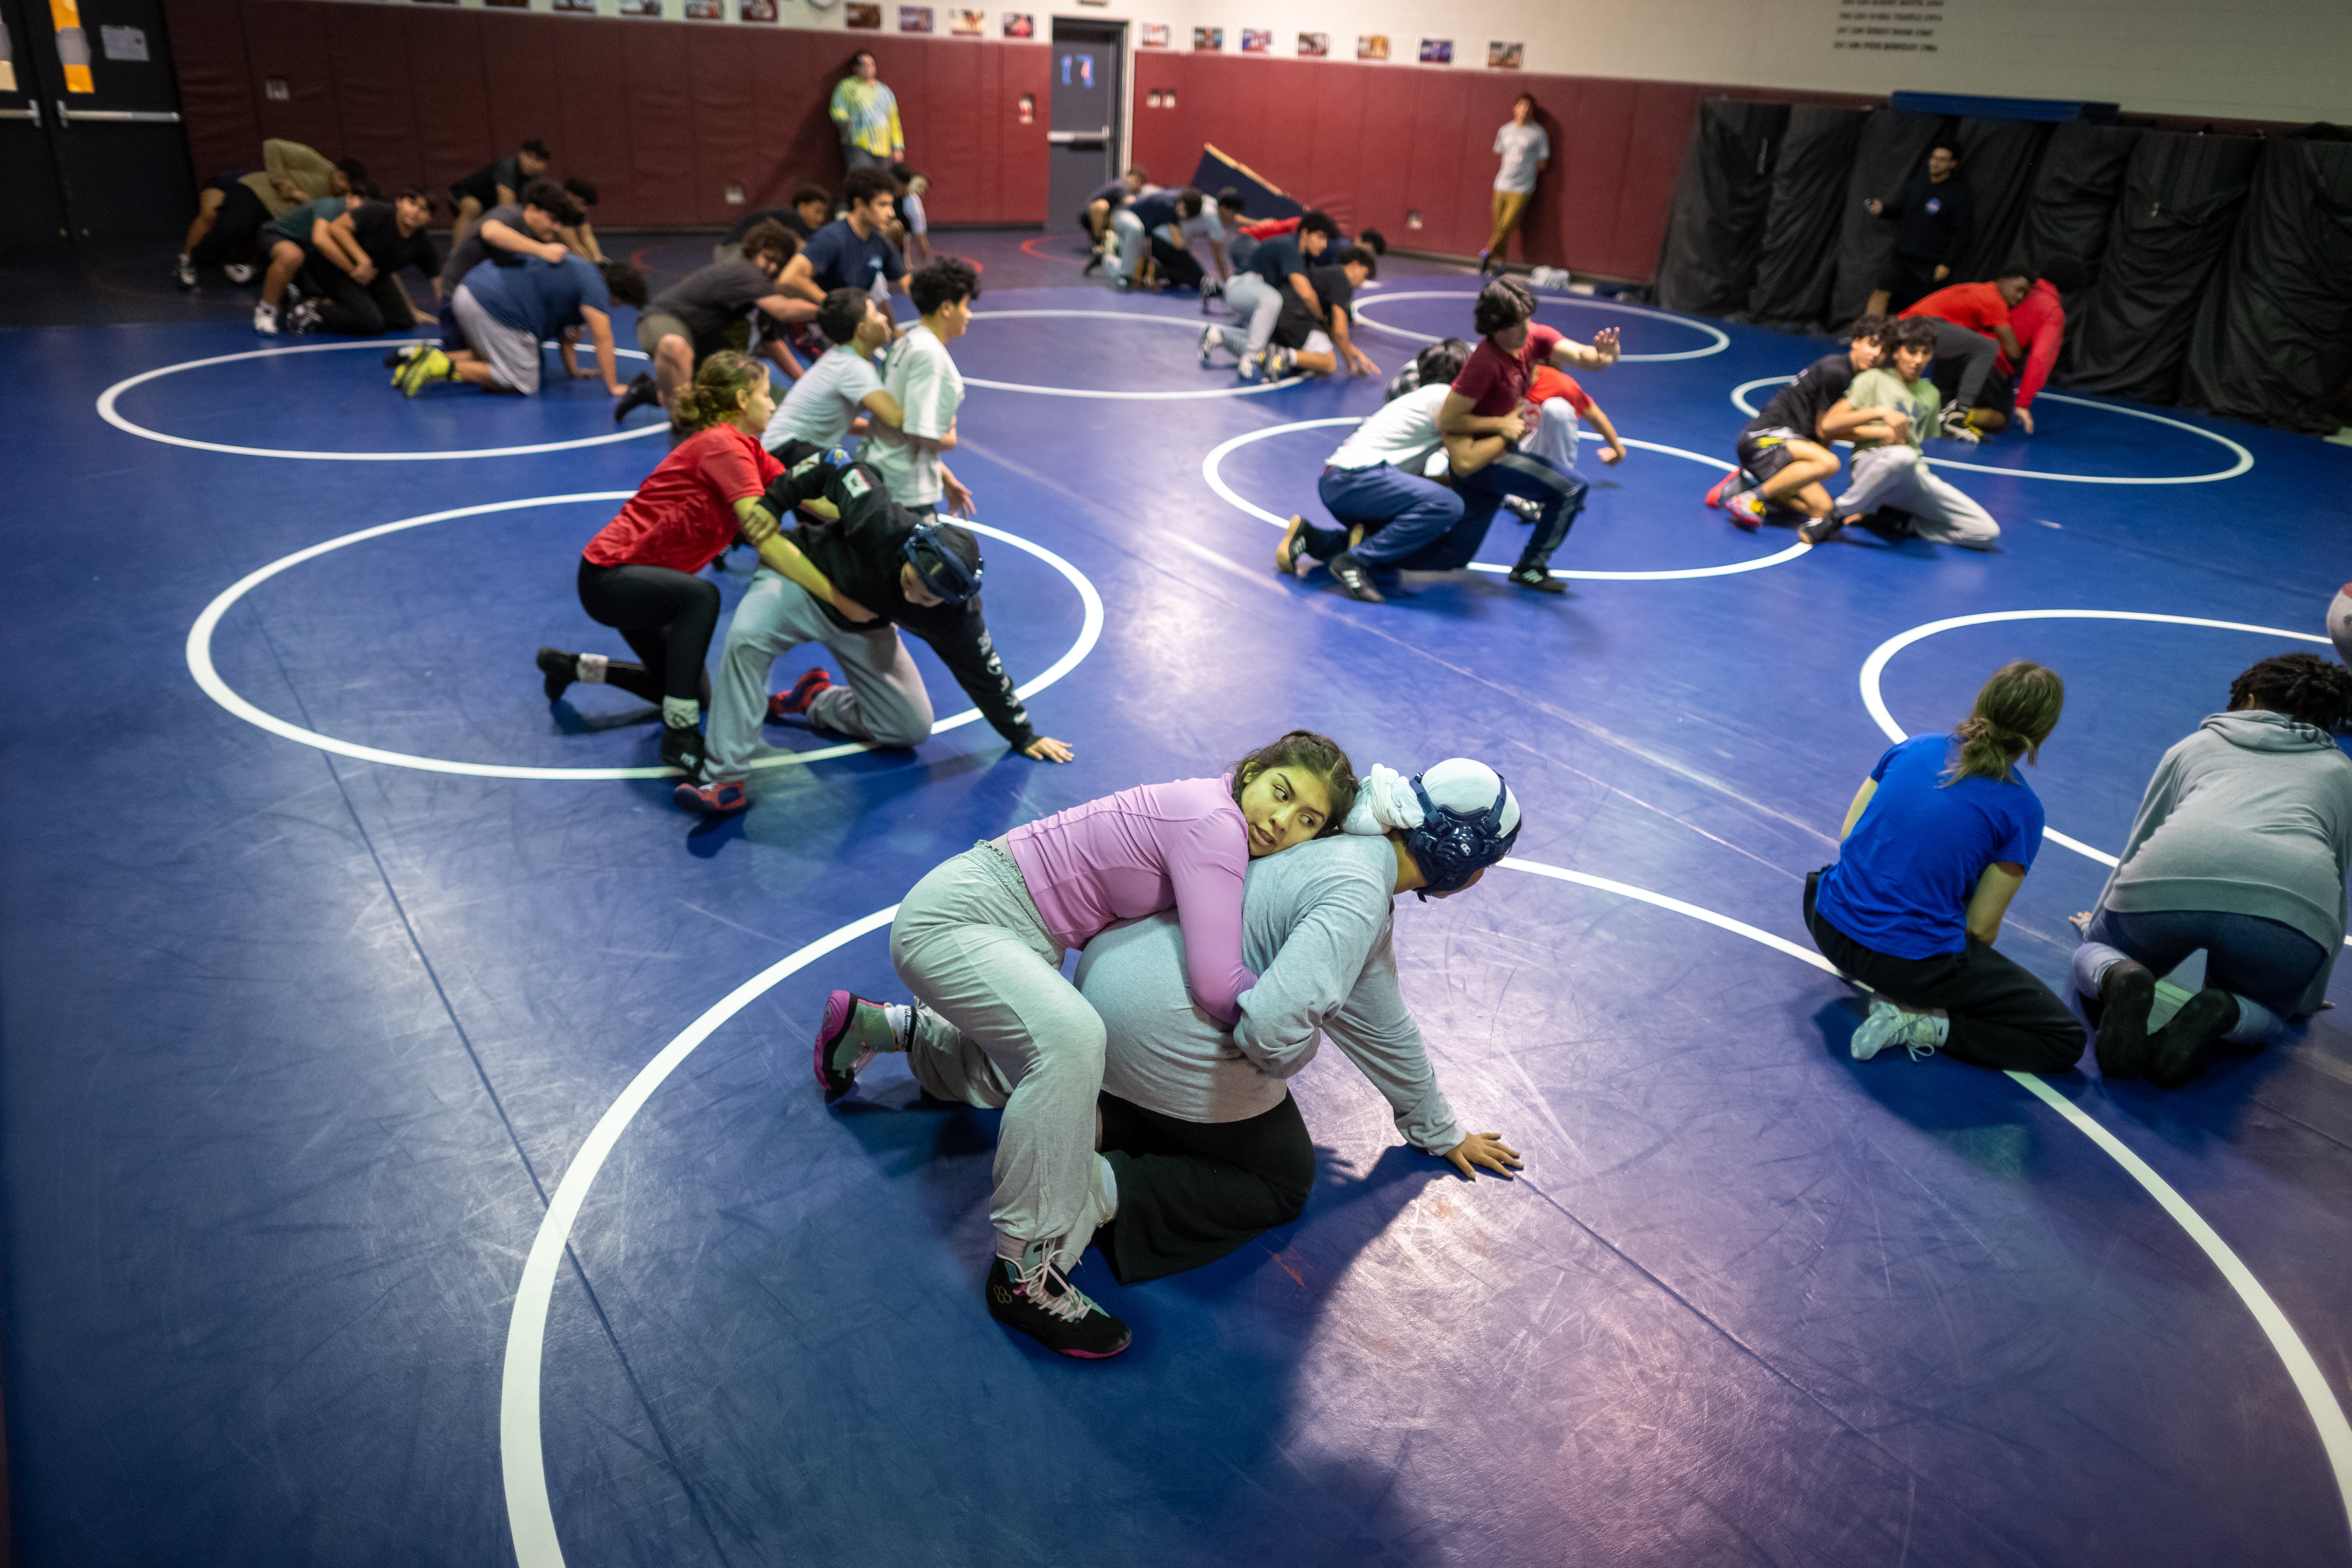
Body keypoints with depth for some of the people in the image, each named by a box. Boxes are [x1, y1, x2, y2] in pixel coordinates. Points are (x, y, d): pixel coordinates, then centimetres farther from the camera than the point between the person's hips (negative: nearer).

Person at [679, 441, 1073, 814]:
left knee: (911, 730, 0)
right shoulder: (881, 522, -39)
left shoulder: (954, 615, -28)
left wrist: (1022, 735, -3)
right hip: (800, 578, -3)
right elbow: (837, 465, -24)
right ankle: (726, 780, -29)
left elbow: (983, 672, -12)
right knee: (746, 639, -35)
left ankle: (816, 701, 21)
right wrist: (771, 504, -24)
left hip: (861, 629, 3)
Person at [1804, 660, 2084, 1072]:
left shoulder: (1913, 748, 4)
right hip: (1919, 960, -5)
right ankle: (1921, 1021, -6)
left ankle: (1859, 966, 19)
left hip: (1831, 930, 6)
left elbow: (1848, 837, 9)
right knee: (2065, 1041, 7)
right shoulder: (2021, 809, -6)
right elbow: (1982, 926, -2)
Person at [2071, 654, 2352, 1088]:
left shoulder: (2195, 745, 33)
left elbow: (2138, 843, 40)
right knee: (2265, 1013, 30)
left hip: (2167, 879, 0)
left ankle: (2116, 978, -8)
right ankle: (2221, 1013, -6)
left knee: (2092, 954, 29)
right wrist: (2308, 999, 49)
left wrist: (2097, 925, 56)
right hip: (2291, 902, 1)